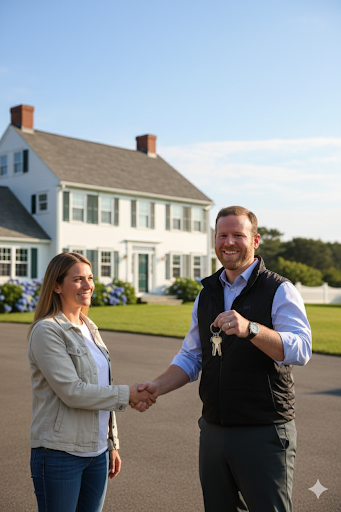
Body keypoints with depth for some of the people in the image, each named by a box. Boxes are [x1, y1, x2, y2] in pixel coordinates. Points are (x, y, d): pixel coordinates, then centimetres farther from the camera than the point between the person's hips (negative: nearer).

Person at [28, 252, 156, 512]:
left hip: (97, 452, 7)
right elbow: (71, 391, -19)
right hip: (61, 453, -7)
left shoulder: (89, 328, 12)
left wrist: (112, 443, 15)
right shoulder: (46, 330, -12)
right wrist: (127, 394, -15)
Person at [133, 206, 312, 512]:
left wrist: (249, 329, -38)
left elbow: (301, 350, -23)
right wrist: (157, 387, -3)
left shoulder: (279, 291, -8)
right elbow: (191, 358, 13)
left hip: (264, 433, -5)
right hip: (214, 430, 6)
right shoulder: (207, 294, 10)